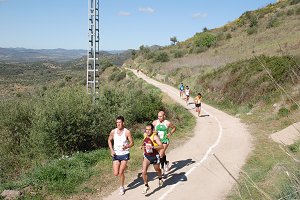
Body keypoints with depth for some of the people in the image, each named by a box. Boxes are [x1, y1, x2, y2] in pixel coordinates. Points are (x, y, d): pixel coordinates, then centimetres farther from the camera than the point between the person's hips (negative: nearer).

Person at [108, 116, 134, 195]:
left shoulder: (127, 132, -13)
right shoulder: (113, 131, -5)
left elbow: (132, 143, -7)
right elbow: (109, 140, 11)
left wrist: (127, 146, -28)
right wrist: (111, 150, -1)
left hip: (124, 154, -3)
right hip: (116, 154, 3)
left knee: (121, 172, -2)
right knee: (116, 173, -1)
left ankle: (122, 188, 21)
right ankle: (123, 166, 33)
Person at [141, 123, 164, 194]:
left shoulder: (155, 137, -20)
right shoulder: (145, 135, -1)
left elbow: (161, 146, -31)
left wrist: (152, 147, -39)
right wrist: (143, 147, 12)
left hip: (154, 156, -4)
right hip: (147, 156, 4)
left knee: (157, 170, 22)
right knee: (143, 171, -14)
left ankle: (160, 179, 55)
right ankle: (146, 186, 2)